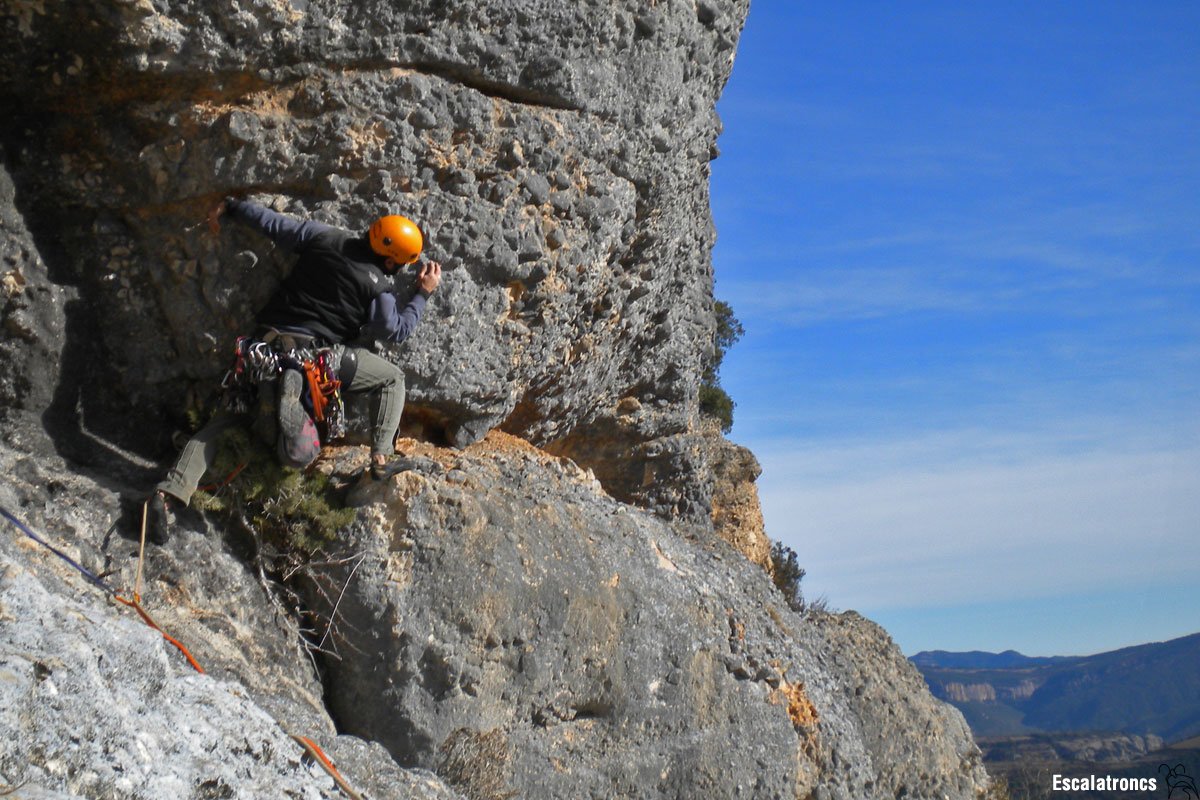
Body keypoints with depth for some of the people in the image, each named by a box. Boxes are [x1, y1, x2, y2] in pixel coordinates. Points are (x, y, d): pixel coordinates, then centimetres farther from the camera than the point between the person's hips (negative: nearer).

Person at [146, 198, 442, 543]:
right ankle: (383, 458, 7)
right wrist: (423, 294, 17)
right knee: (393, 377, 15)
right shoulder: (380, 287, -5)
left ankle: (170, 492, -2)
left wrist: (229, 205, 23)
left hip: (268, 343, 4)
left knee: (224, 418, 13)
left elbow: (272, 223, 10)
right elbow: (397, 330, 7)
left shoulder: (324, 237, 6)